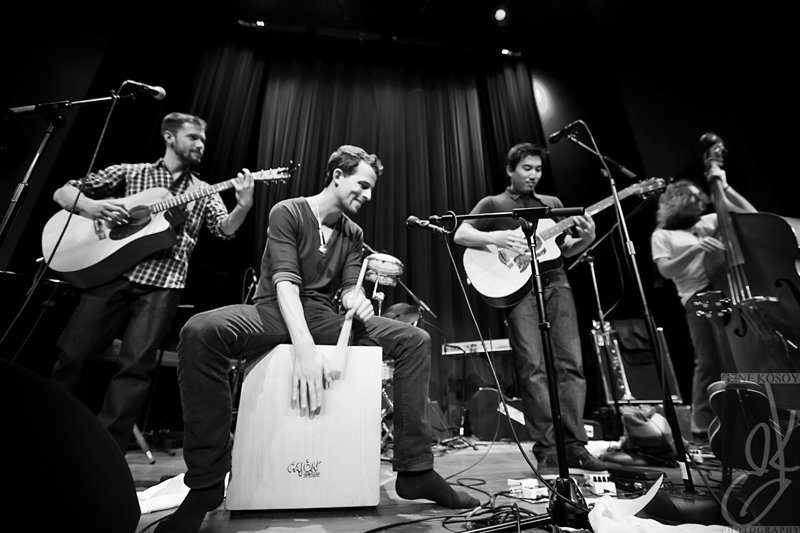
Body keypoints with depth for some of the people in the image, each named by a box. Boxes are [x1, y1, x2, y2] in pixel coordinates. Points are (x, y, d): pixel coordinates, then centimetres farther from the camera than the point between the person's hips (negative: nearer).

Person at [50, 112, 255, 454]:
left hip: (163, 282, 0)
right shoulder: (131, 172, 15)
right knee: (74, 355, 0)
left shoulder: (203, 193, 16)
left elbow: (225, 229, -1)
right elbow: (63, 192, 15)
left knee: (136, 366, -8)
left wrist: (244, 205, -21)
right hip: (113, 271, 1)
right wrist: (91, 206, -8)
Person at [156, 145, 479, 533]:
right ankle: (207, 482, -17)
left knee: (414, 340, -14)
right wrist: (304, 348, -34)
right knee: (200, 332, -35)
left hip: (325, 317, 4)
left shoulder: (353, 234, 12)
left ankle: (414, 470, -8)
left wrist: (358, 301, -24)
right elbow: (285, 282, -19)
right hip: (275, 312, -3)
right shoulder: (287, 213, -5)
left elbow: (349, 288, 3)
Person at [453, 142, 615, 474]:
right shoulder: (493, 204, 10)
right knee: (533, 367, -9)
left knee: (571, 363, -1)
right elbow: (460, 235, -3)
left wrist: (587, 239, 1)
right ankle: (546, 450, 1)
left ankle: (573, 446, 10)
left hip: (555, 283, 5)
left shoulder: (553, 204, 23)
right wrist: (497, 238, -19)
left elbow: (565, 249, 22)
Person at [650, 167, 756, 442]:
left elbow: (751, 215, 17)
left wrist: (724, 188, 13)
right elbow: (665, 270, -3)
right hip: (699, 297, -4)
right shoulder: (663, 234, 10)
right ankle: (702, 427, -2)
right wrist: (695, 248, -16)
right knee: (710, 361, -11)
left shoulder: (709, 221, 24)